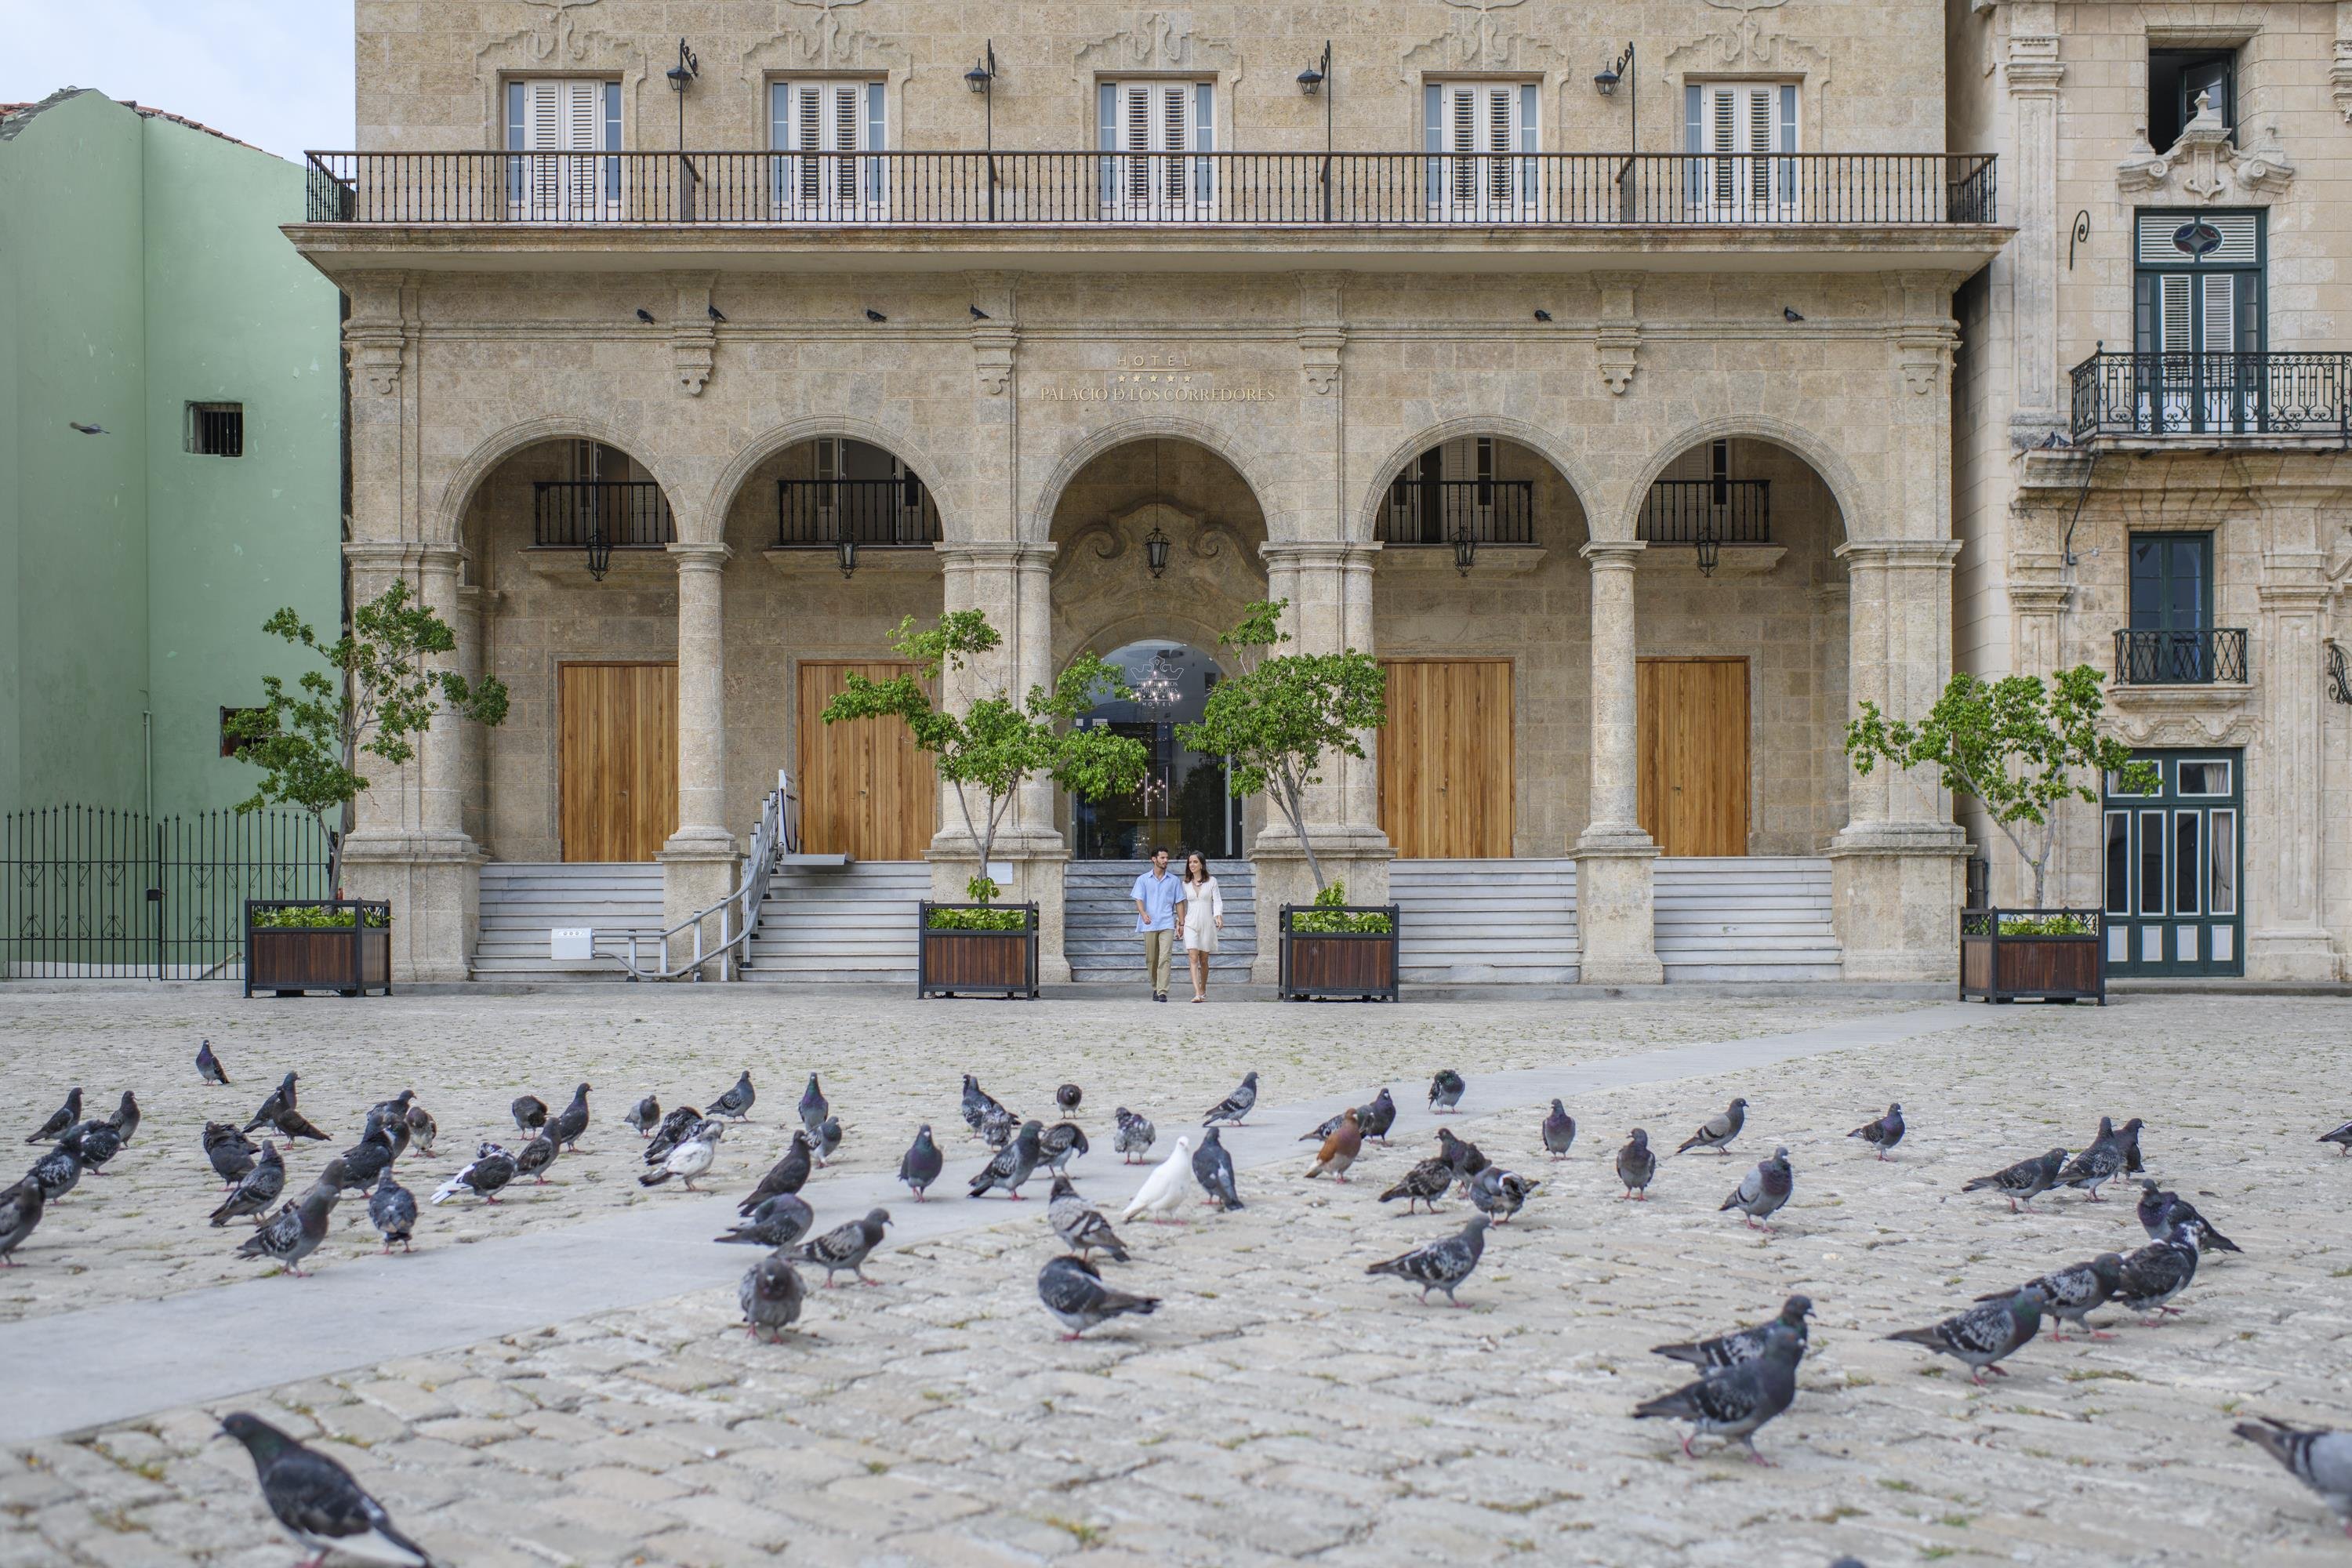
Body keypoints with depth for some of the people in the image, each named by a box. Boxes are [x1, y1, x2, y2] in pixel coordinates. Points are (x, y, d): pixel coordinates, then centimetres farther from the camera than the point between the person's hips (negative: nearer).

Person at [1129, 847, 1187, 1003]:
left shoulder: (1174, 881, 13)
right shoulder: (1143, 880, 9)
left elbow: (1179, 902, 14)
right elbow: (1139, 899, -1)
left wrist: (1182, 922, 5)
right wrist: (1143, 913, -21)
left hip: (1167, 925, 0)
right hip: (1149, 925, 0)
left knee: (1164, 958, -13)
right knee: (1151, 959, 6)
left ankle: (1163, 992, -18)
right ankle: (1155, 988, 23)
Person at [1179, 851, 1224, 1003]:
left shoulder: (1212, 882, 4)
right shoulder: (1186, 884, 10)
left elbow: (1217, 901, -2)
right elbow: (1183, 905, 16)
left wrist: (1218, 916, -18)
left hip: (1207, 924, -1)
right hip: (1191, 924, 1)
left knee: (1204, 960, 7)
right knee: (1193, 958, -14)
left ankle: (1203, 990, 26)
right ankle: (1197, 993, -21)